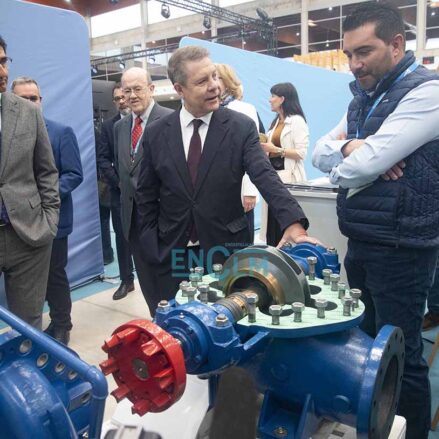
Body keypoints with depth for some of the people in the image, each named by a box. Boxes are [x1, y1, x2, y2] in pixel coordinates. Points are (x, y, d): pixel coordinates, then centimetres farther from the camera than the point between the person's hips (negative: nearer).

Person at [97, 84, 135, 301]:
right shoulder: (108, 126, 9)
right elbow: (103, 159, 4)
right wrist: (119, 181, -8)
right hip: (120, 191, 3)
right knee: (122, 238, 7)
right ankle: (126, 281, 19)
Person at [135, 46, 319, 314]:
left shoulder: (242, 127, -6)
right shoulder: (156, 134, 0)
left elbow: (266, 176, -17)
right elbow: (146, 196, 7)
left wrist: (293, 222, -32)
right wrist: (152, 247, 2)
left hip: (226, 250, -1)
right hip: (173, 253, 2)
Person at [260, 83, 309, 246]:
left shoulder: (297, 121, -6)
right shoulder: (276, 122, 19)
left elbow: (301, 153, -15)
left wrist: (276, 149, -16)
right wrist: (265, 147, 9)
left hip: (288, 177, -8)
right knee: (272, 222, 7)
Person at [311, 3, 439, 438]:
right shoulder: (363, 97, 13)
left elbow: (360, 167, -23)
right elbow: (320, 152, 7)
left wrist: (344, 164, -2)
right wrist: (350, 147, -13)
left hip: (401, 248, -8)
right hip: (360, 243, 8)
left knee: (399, 353, 3)